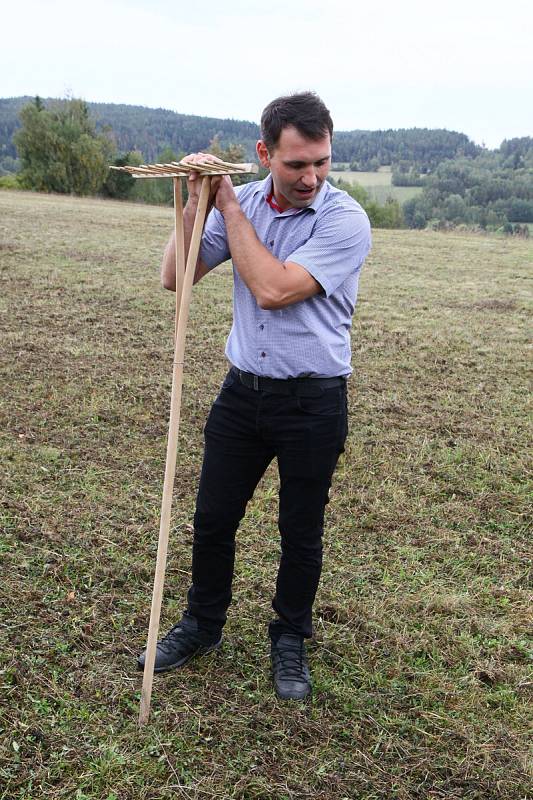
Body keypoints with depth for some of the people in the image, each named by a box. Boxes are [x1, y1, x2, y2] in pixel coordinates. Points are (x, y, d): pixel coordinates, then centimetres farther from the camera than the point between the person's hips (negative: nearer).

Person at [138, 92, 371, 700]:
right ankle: (202, 624, 37)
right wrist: (197, 201, -14)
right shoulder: (241, 202, 0)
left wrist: (228, 206, -15)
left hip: (313, 402, -4)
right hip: (242, 390, 4)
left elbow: (272, 288, -25)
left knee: (301, 533, 11)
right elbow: (174, 277, -2)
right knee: (212, 518, 14)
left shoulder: (345, 221, -15)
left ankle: (290, 640, 34)